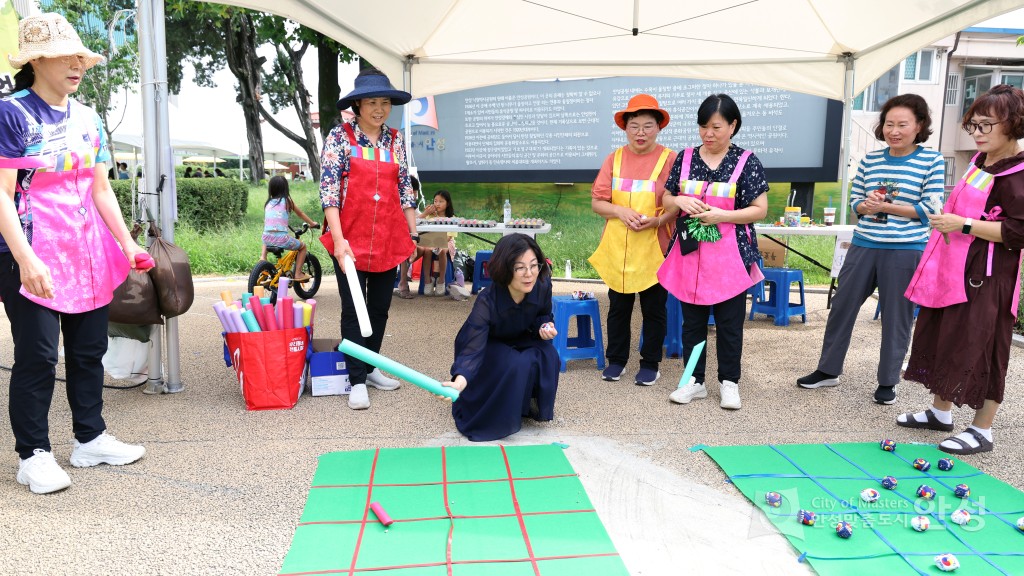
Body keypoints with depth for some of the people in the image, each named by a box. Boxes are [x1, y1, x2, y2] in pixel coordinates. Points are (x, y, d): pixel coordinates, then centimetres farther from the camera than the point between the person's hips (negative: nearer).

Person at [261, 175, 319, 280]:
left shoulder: (268, 203, 14)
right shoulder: (287, 200, 5)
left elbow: (265, 222, 20)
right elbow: (301, 214, 18)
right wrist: (312, 223, 34)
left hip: (267, 238, 4)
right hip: (282, 238, -4)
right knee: (303, 247, 22)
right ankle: (298, 274, 14)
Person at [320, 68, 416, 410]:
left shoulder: (396, 140, 8)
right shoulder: (340, 136, -4)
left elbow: (405, 189, 12)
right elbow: (327, 189, -9)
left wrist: (413, 235, 8)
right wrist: (339, 240, -17)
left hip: (389, 240, 4)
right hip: (351, 239, -4)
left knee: (380, 307, 12)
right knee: (353, 310, 1)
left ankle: (370, 368, 29)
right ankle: (357, 381, 9)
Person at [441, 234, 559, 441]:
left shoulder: (542, 286, -24)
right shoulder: (487, 301, -39)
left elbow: (543, 315, 0)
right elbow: (472, 351, -46)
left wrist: (545, 327, -25)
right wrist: (458, 383, -65)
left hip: (520, 341, 5)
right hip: (487, 346, -4)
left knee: (548, 356, -26)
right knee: (515, 365, -34)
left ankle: (532, 403, 4)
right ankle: (503, 415, -6)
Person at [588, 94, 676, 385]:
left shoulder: (670, 159, -5)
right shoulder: (614, 159, 5)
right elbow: (596, 202, 3)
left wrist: (658, 219, -21)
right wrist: (621, 211, -14)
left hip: (654, 250, -3)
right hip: (617, 250, 3)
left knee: (653, 310, 9)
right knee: (618, 308, 13)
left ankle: (650, 364, 23)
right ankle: (616, 360, 27)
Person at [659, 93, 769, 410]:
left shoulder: (747, 162, -3)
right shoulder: (685, 158, 6)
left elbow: (760, 210, -5)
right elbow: (667, 203, 13)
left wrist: (722, 215, -18)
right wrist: (680, 201, -10)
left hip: (730, 256, -3)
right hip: (690, 254, 3)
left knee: (730, 323, 6)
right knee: (692, 321, 10)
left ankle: (729, 382, 19)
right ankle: (695, 380, 22)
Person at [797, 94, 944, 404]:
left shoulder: (931, 160, -4)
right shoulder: (870, 160, 6)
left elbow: (930, 208, -9)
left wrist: (883, 206, -15)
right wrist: (867, 205, -13)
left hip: (906, 251, -4)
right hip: (864, 247, 4)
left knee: (896, 317, 5)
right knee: (842, 307, 9)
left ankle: (887, 381, 21)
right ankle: (828, 370, 24)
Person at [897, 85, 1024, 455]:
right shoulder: (981, 161, 12)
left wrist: (963, 224, -24)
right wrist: (947, 221, 16)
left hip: (984, 278, -9)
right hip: (953, 269, 10)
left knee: (978, 350, -1)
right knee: (943, 339, 17)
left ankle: (982, 431, 13)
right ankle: (940, 412, 32)